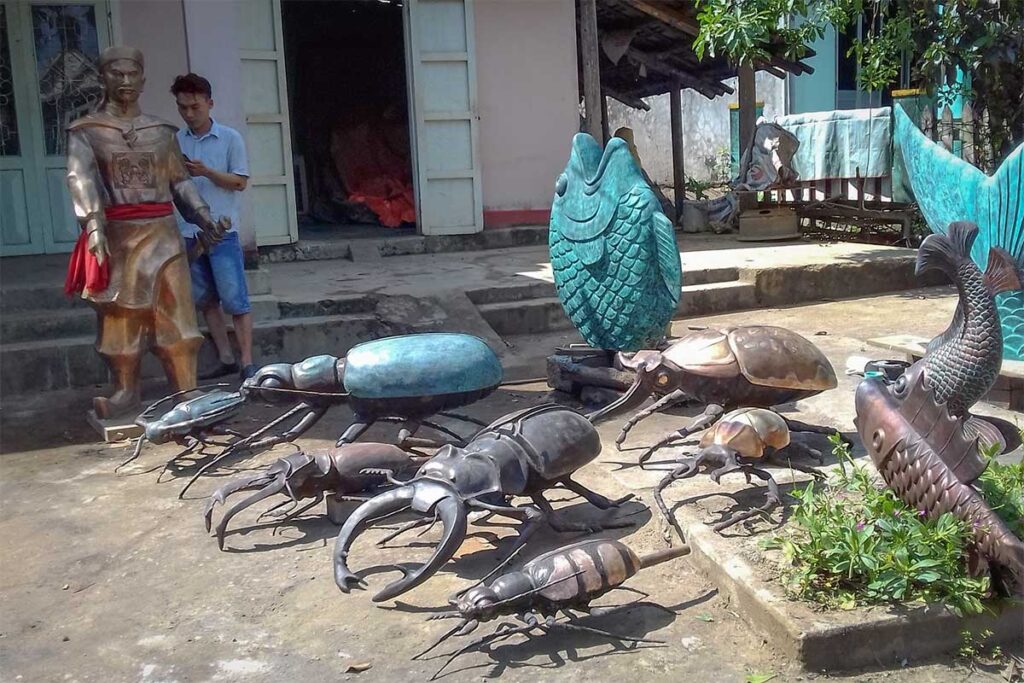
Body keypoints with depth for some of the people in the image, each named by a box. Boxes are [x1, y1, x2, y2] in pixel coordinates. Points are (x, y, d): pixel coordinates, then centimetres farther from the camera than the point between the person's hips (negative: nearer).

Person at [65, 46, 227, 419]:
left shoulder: (162, 131, 12)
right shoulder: (85, 130, 2)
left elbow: (180, 180, 13)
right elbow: (80, 179, -14)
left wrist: (203, 218, 0)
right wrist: (94, 225, -30)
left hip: (161, 232, 2)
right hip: (114, 233, -2)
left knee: (175, 311, -2)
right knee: (119, 314, 5)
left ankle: (187, 392, 2)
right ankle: (126, 391, 17)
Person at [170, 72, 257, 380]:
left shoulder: (230, 138, -1)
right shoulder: (175, 141, 8)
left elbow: (240, 182, -3)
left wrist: (206, 172, -16)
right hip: (187, 234, 4)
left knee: (236, 301, -5)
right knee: (206, 301, 9)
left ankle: (247, 363, -2)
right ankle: (226, 359, 18)